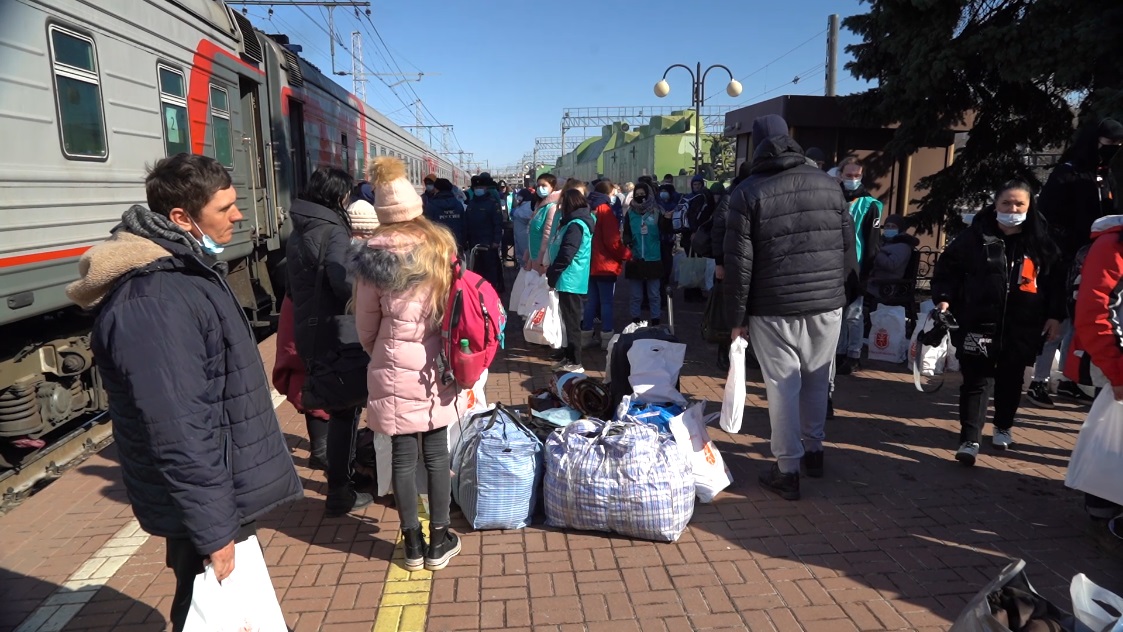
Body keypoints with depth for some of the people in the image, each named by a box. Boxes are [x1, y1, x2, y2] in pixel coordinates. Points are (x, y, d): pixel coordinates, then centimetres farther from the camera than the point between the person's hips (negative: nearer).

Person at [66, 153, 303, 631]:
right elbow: (177, 431, -28)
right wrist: (212, 530, -22)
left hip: (226, 488, 9)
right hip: (205, 504, -9)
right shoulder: (151, 301, -27)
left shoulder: (186, 268, 6)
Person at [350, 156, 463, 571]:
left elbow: (366, 327, 2)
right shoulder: (441, 245, -4)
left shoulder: (372, 256, -5)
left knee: (403, 455, 9)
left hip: (393, 368, 0)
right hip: (435, 365, 1)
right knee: (436, 452, 10)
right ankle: (439, 541, 21)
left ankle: (413, 543, 22)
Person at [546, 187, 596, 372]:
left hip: (570, 280, -10)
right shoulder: (576, 222, 15)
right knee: (570, 321, 16)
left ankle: (575, 363, 0)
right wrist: (552, 272, 17)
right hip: (570, 280, 10)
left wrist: (551, 276, -13)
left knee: (571, 321, -5)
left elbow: (565, 255, -21)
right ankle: (570, 358, 25)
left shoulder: (575, 225, -16)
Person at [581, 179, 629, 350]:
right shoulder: (605, 210, -13)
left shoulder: (589, 209, 8)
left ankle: (586, 336, 16)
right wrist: (627, 254, -6)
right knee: (607, 302, -1)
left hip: (590, 264, 7)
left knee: (591, 301, 13)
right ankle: (607, 339, 2)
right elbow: (612, 241, -18)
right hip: (606, 265, -7)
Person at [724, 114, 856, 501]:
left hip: (773, 308, -4)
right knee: (816, 380, 18)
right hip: (827, 304, 4)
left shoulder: (748, 192, -5)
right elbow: (848, 246, 8)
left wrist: (736, 316, -3)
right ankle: (814, 450, 34)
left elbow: (739, 262, -8)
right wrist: (845, 292, 18)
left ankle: (788, 470, 10)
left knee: (783, 387, 4)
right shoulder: (828, 184, 6)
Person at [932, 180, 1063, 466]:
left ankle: (1003, 427, 37)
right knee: (976, 380, -6)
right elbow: (947, 268, 1)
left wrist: (1055, 316, 5)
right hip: (979, 323, -2)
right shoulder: (975, 237, -2)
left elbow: (1055, 282, 10)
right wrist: (943, 298, -11)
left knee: (1011, 380, 16)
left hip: (1021, 328, 3)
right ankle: (970, 440, -5)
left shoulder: (1041, 243, 5)